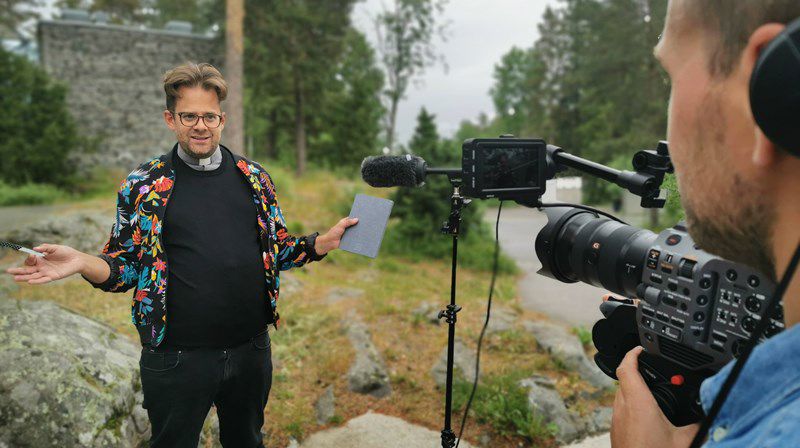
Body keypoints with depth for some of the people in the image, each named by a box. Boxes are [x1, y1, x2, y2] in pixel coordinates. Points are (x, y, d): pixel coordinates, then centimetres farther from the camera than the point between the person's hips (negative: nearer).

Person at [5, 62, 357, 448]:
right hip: (177, 357, -2)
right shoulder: (142, 185, -3)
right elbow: (126, 266, 0)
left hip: (252, 350, 3)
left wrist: (325, 242, -6)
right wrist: (82, 263, -19)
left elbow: (278, 249, 9)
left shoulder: (254, 177, 3)